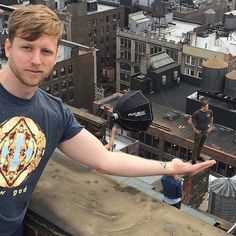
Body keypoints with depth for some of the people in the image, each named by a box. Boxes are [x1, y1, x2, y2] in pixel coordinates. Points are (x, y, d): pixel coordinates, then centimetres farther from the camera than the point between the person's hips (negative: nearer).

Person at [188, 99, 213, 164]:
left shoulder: (210, 112, -10)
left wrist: (211, 127, 2)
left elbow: (211, 119, 11)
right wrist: (194, 129, -14)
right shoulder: (197, 113, -24)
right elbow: (190, 121, -17)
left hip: (205, 132, 5)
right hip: (198, 132, -5)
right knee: (196, 146, 5)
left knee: (201, 145, 21)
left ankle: (198, 156, 40)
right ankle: (193, 159, 17)